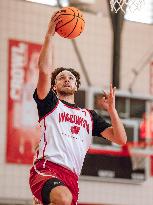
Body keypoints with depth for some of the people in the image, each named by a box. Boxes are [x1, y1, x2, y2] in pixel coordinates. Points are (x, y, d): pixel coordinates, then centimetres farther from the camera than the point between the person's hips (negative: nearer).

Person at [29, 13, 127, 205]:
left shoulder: (90, 116, 28)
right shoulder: (50, 104, 16)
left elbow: (121, 139, 17)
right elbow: (44, 70, -1)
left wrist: (111, 109, 7)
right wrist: (50, 33, 0)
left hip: (71, 177, 5)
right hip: (46, 168, -5)